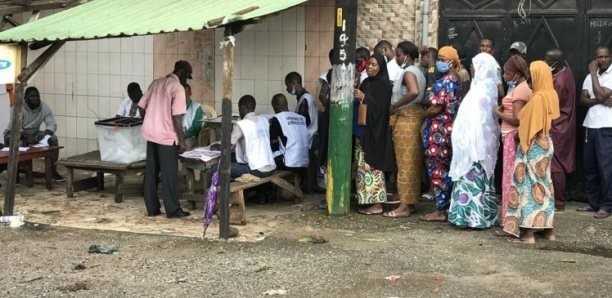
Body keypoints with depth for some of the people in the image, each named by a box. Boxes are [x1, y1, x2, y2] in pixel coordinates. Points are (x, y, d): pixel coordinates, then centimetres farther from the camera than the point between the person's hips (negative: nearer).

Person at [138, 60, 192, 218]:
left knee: (151, 172, 10)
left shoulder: (156, 83, 11)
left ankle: (152, 208, 15)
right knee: (169, 173, 1)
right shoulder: (178, 88, -12)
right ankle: (172, 210, 6)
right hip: (166, 136, -7)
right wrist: (182, 141, -12)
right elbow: (177, 117, -18)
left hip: (150, 134, 7)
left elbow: (141, 107, 12)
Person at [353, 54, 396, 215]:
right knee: (364, 164, 7)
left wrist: (364, 98, -17)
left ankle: (377, 204, -1)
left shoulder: (384, 85, -8)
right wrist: (357, 96, 1)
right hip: (364, 130, 8)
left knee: (372, 166, -6)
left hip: (376, 131, -8)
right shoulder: (366, 83, 14)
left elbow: (381, 108, -15)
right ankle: (368, 201, 13)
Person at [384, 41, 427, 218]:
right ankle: (411, 202, 18)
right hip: (416, 115, 10)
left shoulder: (408, 72, -12)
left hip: (406, 118, -10)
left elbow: (414, 92, -31)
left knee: (405, 162, -7)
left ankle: (404, 206, -5)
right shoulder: (418, 72, 17)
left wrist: (394, 105, -23)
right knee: (414, 162, 11)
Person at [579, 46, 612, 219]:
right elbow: (583, 100, 4)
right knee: (589, 166, 8)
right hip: (590, 125, 6)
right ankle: (593, 203, 18)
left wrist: (593, 73, -8)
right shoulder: (590, 77, 13)